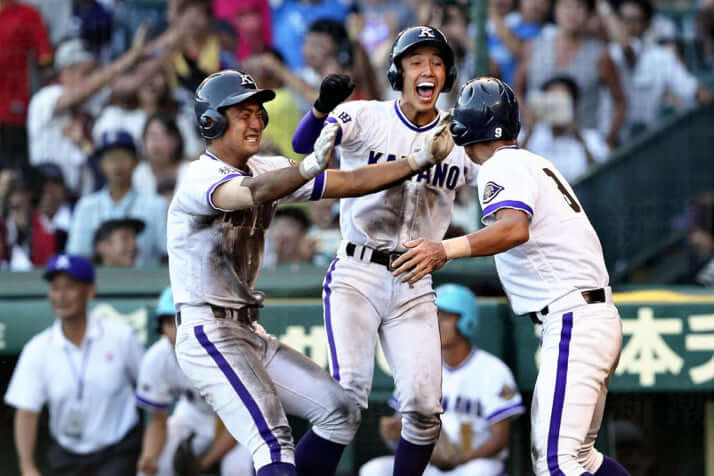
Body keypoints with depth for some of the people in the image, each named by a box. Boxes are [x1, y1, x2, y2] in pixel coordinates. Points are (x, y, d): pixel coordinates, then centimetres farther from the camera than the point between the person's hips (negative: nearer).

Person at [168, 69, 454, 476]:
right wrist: (310, 169, -57)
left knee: (340, 411, 6)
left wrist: (421, 160, -5)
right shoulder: (201, 178, -17)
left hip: (249, 333, 10)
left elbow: (350, 183, 5)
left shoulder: (267, 170, 9)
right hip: (208, 335, -10)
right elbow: (252, 193, -40)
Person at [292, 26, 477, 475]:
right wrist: (322, 107, -45)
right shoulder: (366, 117, -6)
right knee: (348, 396, -20)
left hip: (415, 287, 3)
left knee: (424, 408, -2)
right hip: (356, 277, -3)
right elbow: (305, 144, -23)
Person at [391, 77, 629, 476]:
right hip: (602, 320, 10)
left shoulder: (503, 166, -8)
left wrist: (446, 249, -41)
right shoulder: (538, 164, 20)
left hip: (572, 322, -10)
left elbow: (515, 228, -28)